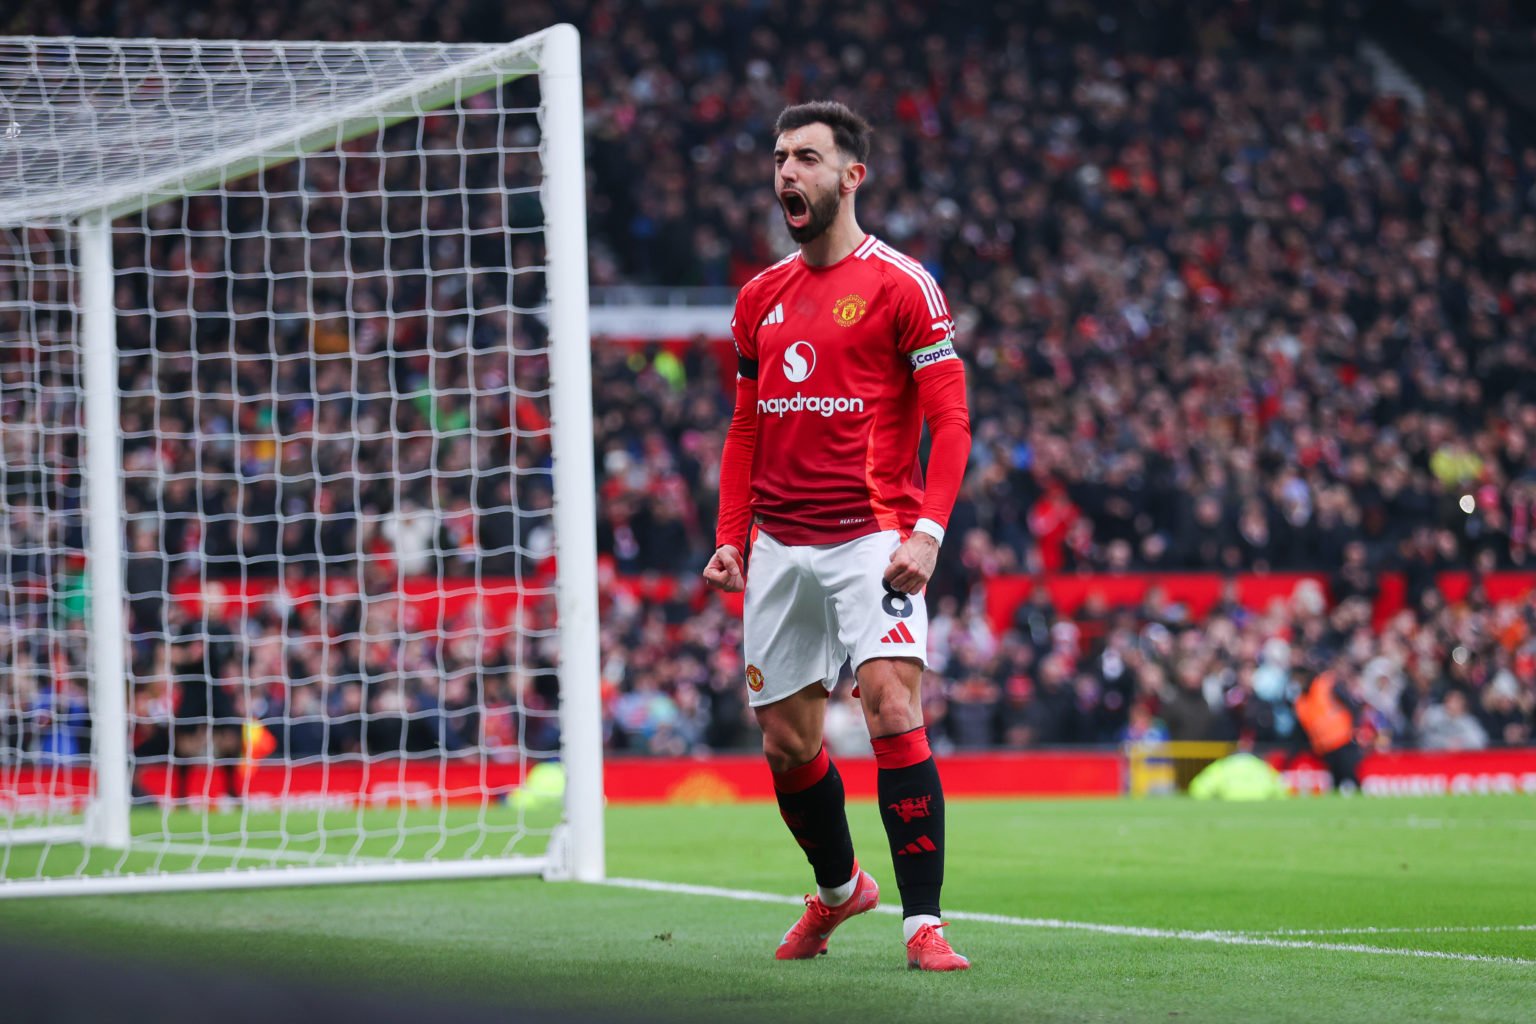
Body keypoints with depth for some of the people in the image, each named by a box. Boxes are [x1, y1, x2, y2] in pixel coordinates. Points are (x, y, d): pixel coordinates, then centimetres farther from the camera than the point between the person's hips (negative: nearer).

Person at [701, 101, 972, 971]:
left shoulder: (901, 286, -3)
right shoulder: (761, 298, 14)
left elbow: (949, 419, -6)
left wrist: (927, 532, -18)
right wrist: (731, 536, 9)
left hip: (872, 536, -6)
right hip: (780, 547, 6)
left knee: (895, 713, -19)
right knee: (787, 743, 9)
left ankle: (925, 923, -16)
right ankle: (839, 888, 33)